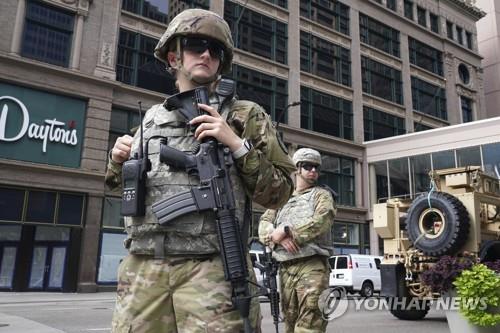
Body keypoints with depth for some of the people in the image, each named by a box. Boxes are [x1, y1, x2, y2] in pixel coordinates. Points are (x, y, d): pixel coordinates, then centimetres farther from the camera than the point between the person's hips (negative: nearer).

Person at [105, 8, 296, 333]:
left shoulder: (245, 115, 4)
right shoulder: (151, 117, 14)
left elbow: (280, 192, -1)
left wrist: (237, 145, -13)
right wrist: (118, 161, 4)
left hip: (212, 272, -3)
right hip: (142, 271, 4)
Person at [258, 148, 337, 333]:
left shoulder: (322, 195, 9)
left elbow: (320, 222, -11)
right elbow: (263, 226, 9)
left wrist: (286, 230, -12)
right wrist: (279, 237, -13)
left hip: (312, 266, -5)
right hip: (285, 268, 5)